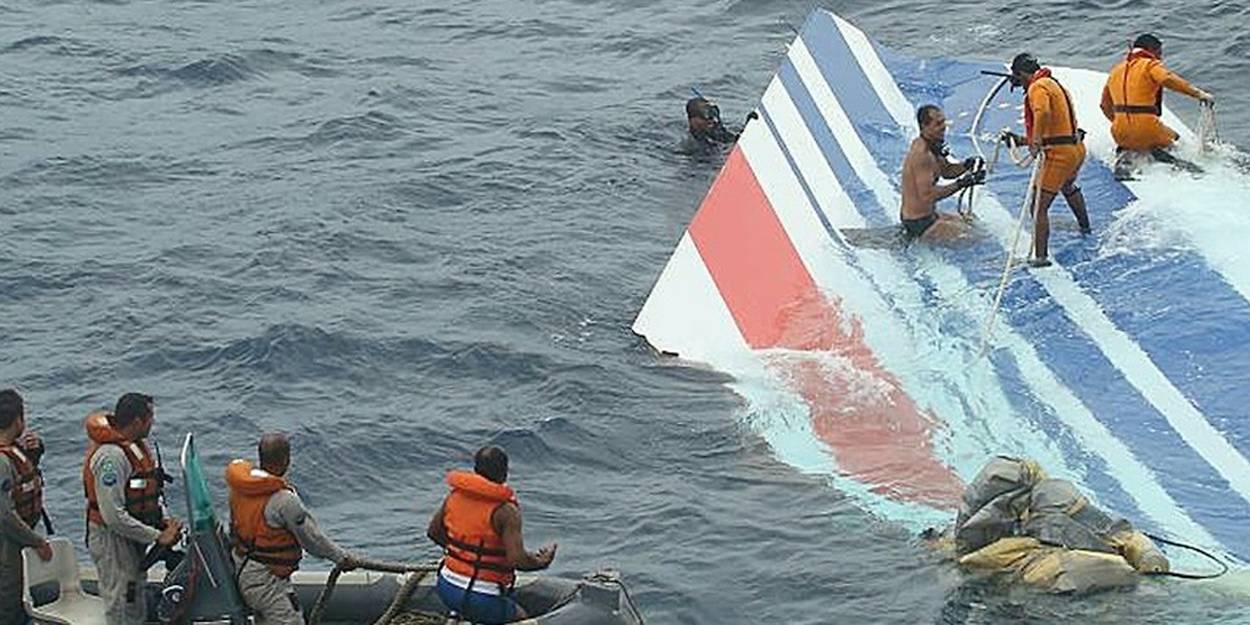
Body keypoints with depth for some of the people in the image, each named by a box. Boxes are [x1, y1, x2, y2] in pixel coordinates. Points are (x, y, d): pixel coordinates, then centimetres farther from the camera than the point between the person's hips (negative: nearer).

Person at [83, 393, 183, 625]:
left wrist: (165, 521, -2)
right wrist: (158, 537, -23)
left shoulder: (138, 446, 6)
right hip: (112, 539, -10)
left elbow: (153, 493, 17)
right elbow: (114, 516, -29)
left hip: (133, 540, 10)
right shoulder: (111, 456, -26)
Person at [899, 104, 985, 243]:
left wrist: (966, 165, -2)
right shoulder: (922, 154, -26)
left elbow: (946, 171, 18)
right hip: (919, 223, -10)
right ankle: (915, 239, -3)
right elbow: (927, 194, -30)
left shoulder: (931, 146, 5)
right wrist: (960, 184, -29)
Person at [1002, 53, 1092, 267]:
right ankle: (1085, 227, 60)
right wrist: (1022, 140, 26)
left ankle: (1040, 256, -18)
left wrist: (1036, 141, -36)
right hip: (1077, 148, 10)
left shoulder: (1037, 88, -10)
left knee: (1039, 205, -10)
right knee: (1068, 186, 39)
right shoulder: (1054, 85, 21)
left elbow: (1043, 113, -33)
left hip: (1059, 153, -10)